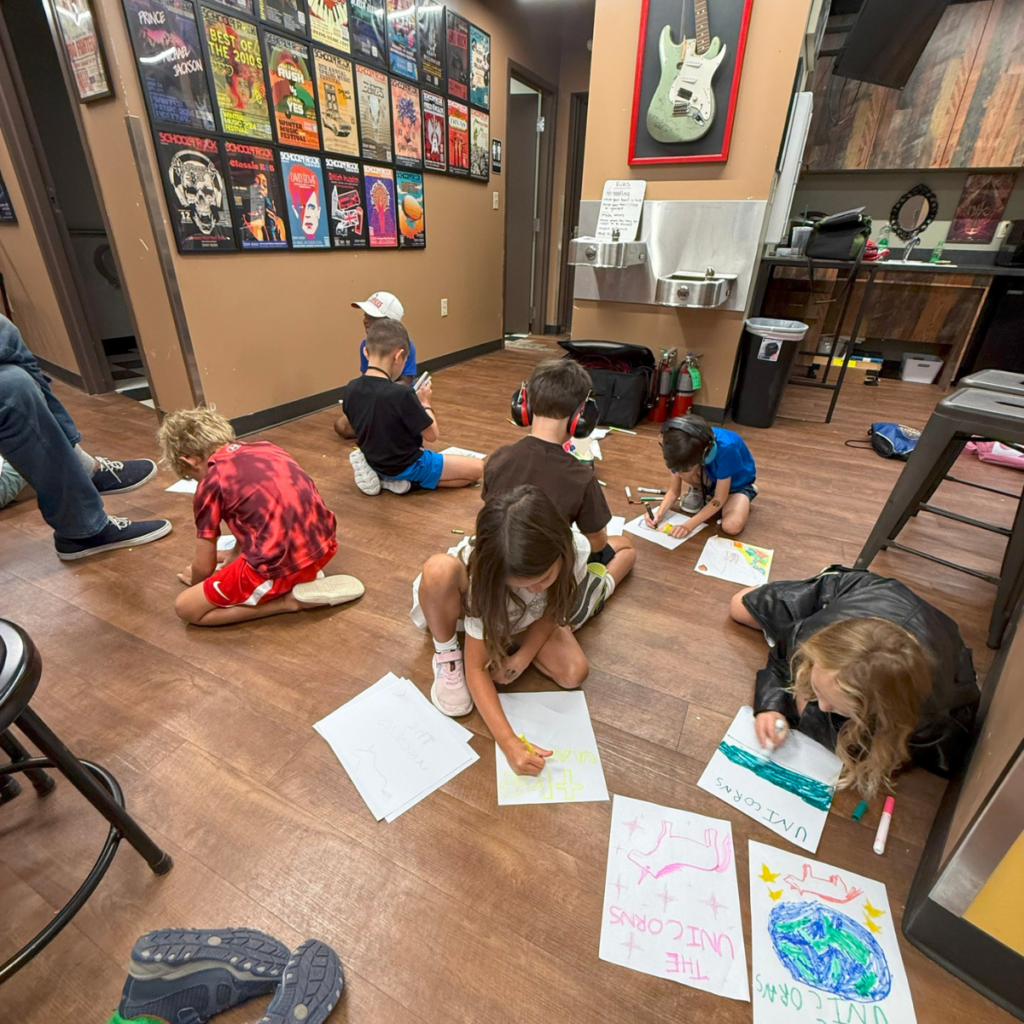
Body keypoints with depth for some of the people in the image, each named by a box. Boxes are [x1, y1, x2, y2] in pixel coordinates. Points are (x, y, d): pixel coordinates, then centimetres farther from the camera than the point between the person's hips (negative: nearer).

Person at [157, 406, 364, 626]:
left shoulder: (209, 486, -1)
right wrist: (234, 556, 42)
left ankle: (288, 600, 0)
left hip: (279, 566, -7)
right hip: (323, 547, 7)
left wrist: (195, 580, 33)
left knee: (185, 607, 11)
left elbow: (204, 567, 9)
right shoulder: (265, 447, 16)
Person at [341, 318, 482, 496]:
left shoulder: (350, 390, -9)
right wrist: (425, 402, -2)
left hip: (375, 462, 7)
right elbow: (431, 435, -18)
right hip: (407, 466, -7)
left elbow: (372, 426, 7)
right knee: (476, 468, 3)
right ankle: (406, 481, -5)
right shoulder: (402, 394, -29)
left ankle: (385, 476, 11)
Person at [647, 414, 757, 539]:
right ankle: (699, 492, 3)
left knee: (732, 527, -30)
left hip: (737, 483, -3)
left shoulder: (725, 449, -40)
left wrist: (689, 525, -37)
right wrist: (659, 514, -30)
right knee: (685, 468, -31)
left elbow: (719, 499, -31)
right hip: (712, 479, 3)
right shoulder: (684, 450, -25)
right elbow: (674, 491, -12)